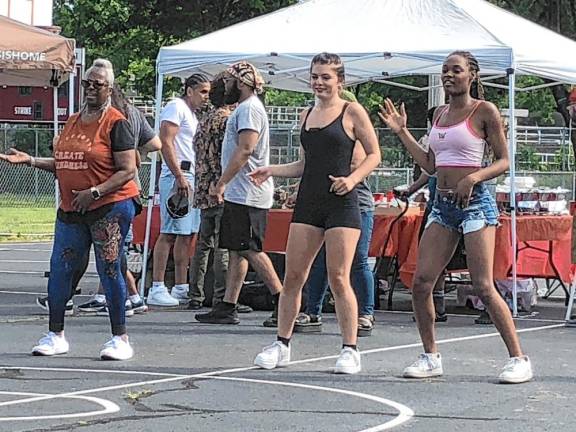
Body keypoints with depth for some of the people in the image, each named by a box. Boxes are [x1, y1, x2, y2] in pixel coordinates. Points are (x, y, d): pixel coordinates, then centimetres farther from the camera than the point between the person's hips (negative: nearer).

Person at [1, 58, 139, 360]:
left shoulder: (115, 123, -8)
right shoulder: (73, 122, 15)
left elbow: (128, 170, -12)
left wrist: (94, 192, -21)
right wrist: (29, 160, 11)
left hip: (110, 208, -7)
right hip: (71, 211, 7)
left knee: (109, 271, -5)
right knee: (59, 269, 4)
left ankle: (120, 339, 4)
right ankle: (55, 335, 14)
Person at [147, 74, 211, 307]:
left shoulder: (191, 114, 24)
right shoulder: (176, 108, -7)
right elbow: (166, 142, -17)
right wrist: (180, 176, -21)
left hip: (189, 177, 10)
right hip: (176, 176, -10)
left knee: (186, 234, 10)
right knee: (169, 233, -13)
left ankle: (181, 288, 14)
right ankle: (157, 289, -15)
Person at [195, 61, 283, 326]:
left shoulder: (248, 109, -12)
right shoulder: (244, 108, 21)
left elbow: (245, 150, -22)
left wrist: (221, 183, -20)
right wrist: (223, 185, 23)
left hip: (246, 194, -11)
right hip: (239, 193, 11)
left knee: (250, 250, -11)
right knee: (236, 251, 9)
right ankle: (227, 307, 10)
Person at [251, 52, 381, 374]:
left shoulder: (352, 112, -1)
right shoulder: (307, 115, 16)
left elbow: (374, 155, -1)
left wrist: (353, 178, -16)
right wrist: (271, 171, 11)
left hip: (341, 203, -6)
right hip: (308, 203, 6)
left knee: (338, 278, -8)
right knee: (293, 275, 3)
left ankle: (351, 350, 0)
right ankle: (282, 345, 12)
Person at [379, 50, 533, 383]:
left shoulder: (484, 111, -4)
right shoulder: (441, 113, 15)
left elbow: (504, 161, -5)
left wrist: (473, 178, -20)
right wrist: (401, 132, 14)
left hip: (475, 203, -7)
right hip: (443, 205, 7)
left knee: (484, 287, -12)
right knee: (421, 282, -1)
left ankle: (519, 358, -4)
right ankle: (431, 357, 11)